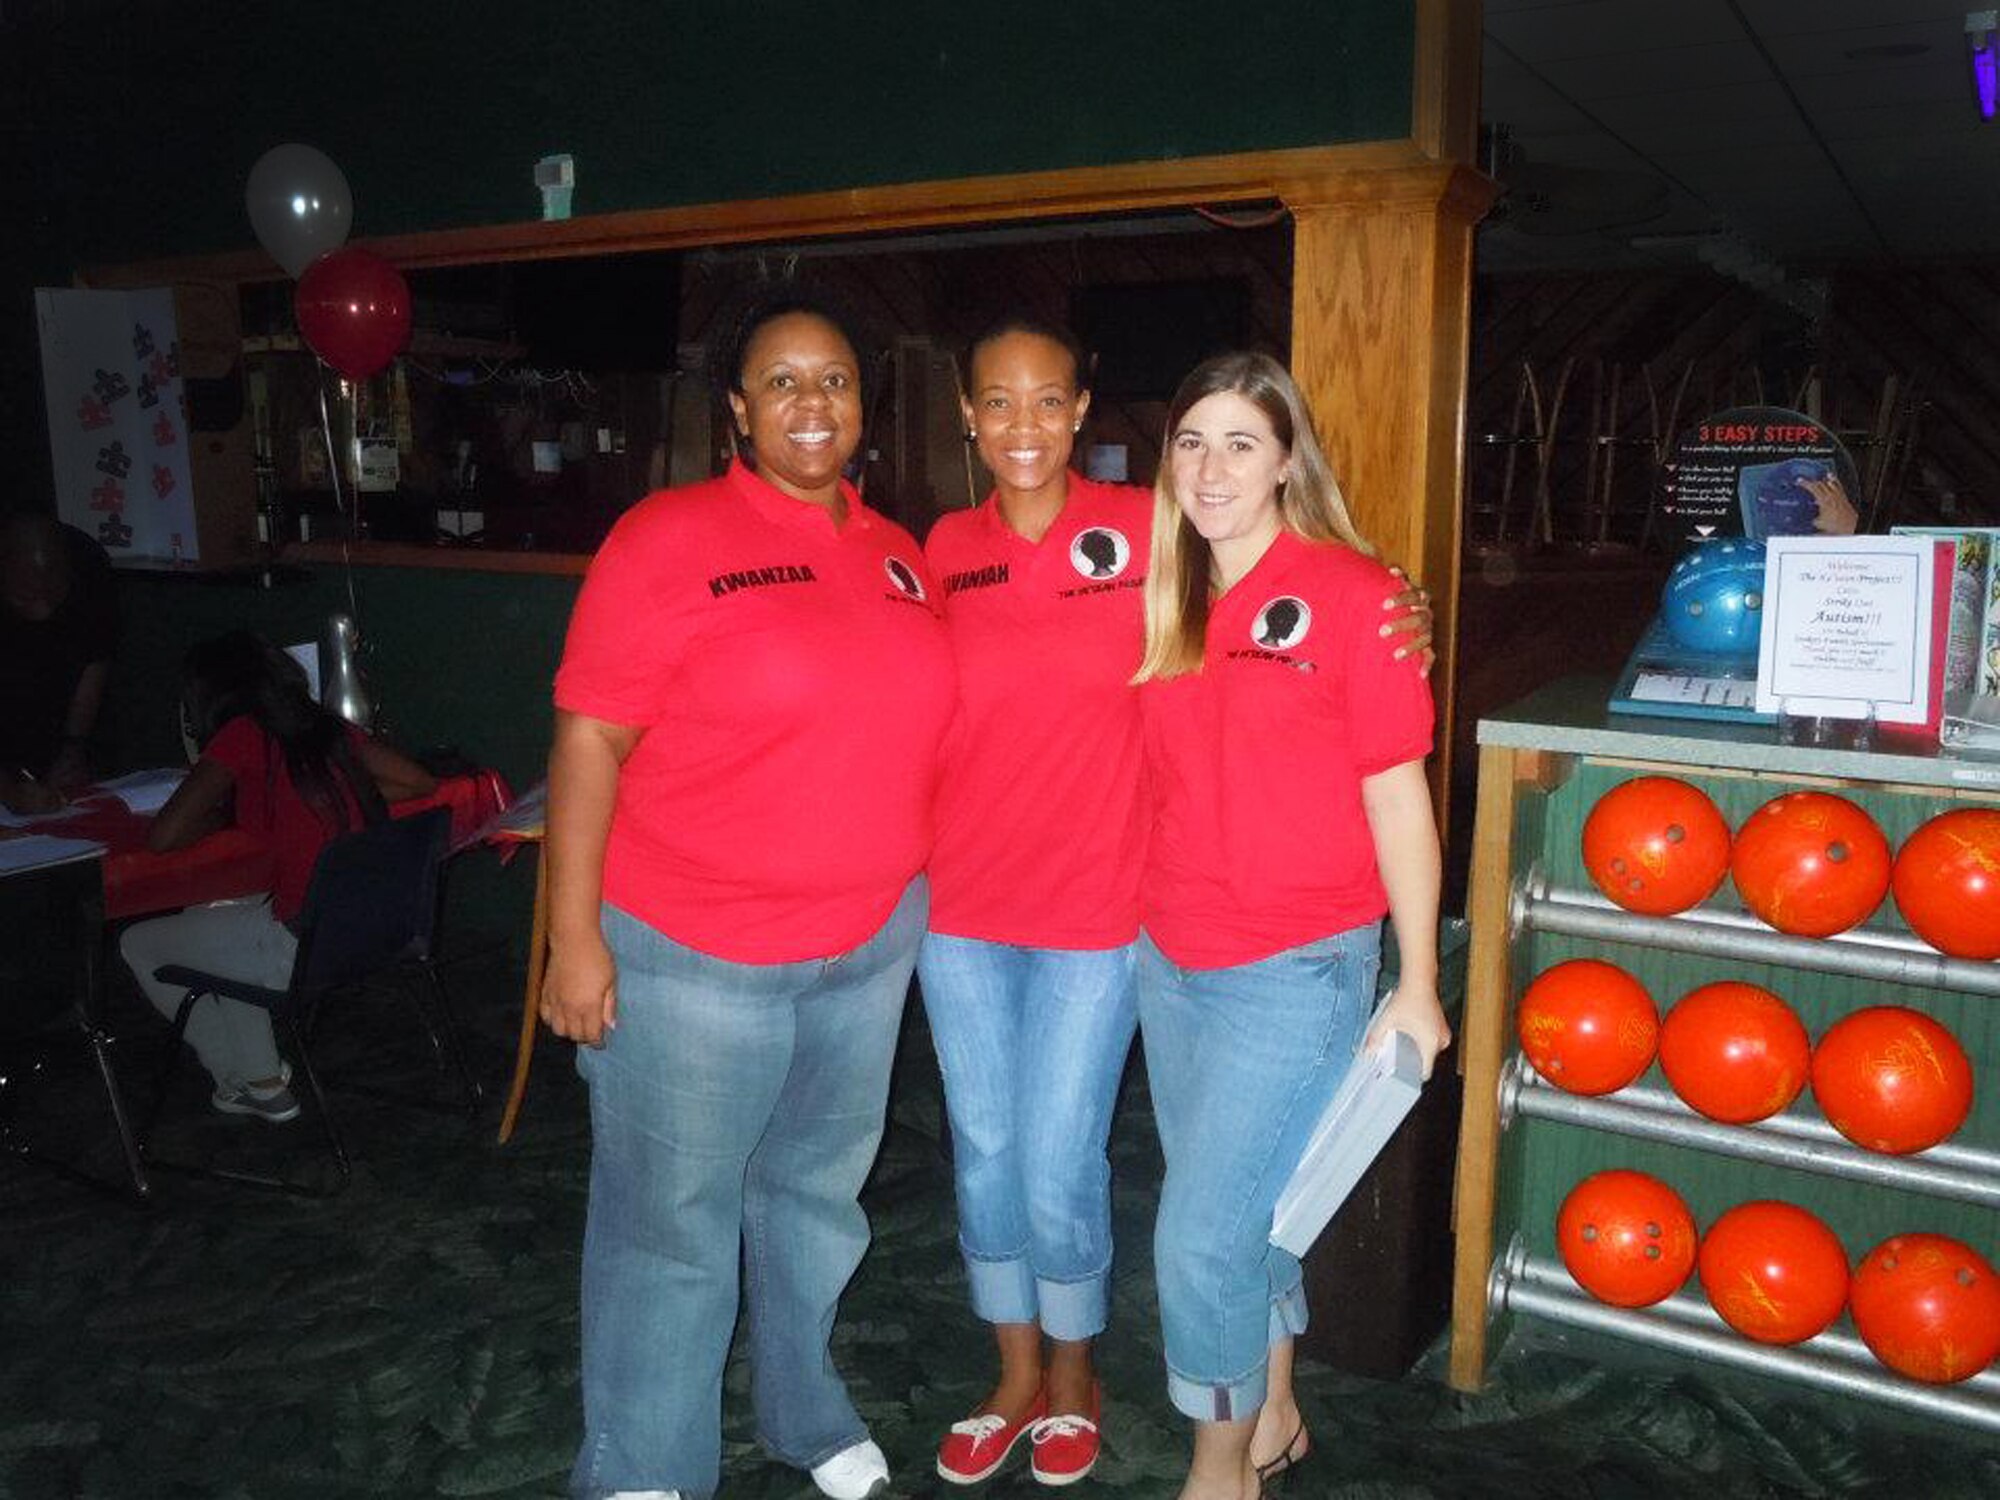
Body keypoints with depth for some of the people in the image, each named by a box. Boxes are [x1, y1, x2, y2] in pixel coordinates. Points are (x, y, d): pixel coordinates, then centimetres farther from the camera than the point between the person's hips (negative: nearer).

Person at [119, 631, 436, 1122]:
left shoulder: (243, 737, -10)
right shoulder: (332, 729, 8)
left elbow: (162, 837, -14)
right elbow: (420, 782, 14)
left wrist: (223, 816, 5)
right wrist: (335, 799, 12)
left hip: (307, 948, -7)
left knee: (139, 944, 18)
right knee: (204, 916, 32)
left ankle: (261, 1083, 25)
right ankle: (256, 1078, 35)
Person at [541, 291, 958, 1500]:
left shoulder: (901, 558, 6)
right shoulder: (667, 539, -11)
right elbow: (590, 741, -12)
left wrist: (922, 897, 12)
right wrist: (575, 934, -15)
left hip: (871, 947, 6)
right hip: (693, 957, -5)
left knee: (820, 1190, 21)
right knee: (671, 1221, 8)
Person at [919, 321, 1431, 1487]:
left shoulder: (1147, 530, -7)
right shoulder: (948, 549, 2)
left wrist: (1400, 622, -15)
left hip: (1093, 912, -3)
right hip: (962, 909, 3)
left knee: (1059, 1170, 4)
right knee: (985, 1158, 14)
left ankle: (1073, 1375, 33)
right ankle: (1016, 1376, 37)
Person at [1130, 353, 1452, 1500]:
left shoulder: (1352, 595, -11)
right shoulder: (1165, 602, 6)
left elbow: (1398, 795, -9)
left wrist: (1418, 987, -7)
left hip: (1297, 969, -6)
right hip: (1172, 960, 6)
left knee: (1201, 1235, -3)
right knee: (1241, 1208, 19)